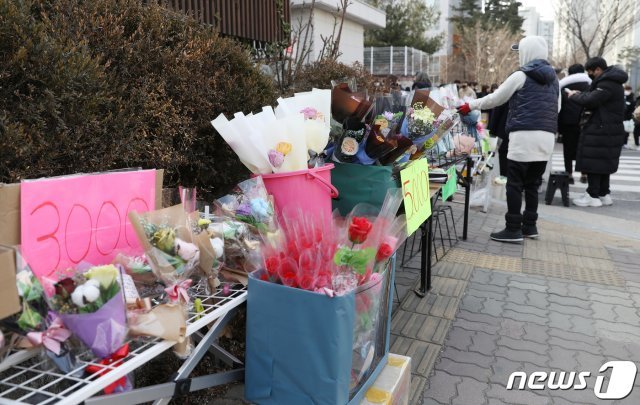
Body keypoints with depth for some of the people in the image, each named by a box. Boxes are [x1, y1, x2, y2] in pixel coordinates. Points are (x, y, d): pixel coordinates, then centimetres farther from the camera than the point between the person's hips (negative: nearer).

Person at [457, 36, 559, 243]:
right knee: (532, 183, 12)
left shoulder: (521, 76, -2)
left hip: (525, 135, -7)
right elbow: (556, 108, 24)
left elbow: (496, 98, 2)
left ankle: (513, 229, -5)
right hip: (547, 136, 7)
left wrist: (470, 105, 13)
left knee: (515, 184, -4)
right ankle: (530, 226, 17)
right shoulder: (553, 78, 19)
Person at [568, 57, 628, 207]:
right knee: (603, 163, 15)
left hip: (600, 131, -11)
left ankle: (593, 196, -1)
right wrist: (580, 95, 3)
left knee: (593, 162, -5)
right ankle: (604, 194, 22)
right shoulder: (610, 81, 17)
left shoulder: (607, 83, -18)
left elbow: (590, 100, -25)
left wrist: (574, 95, -8)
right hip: (607, 130, 11)